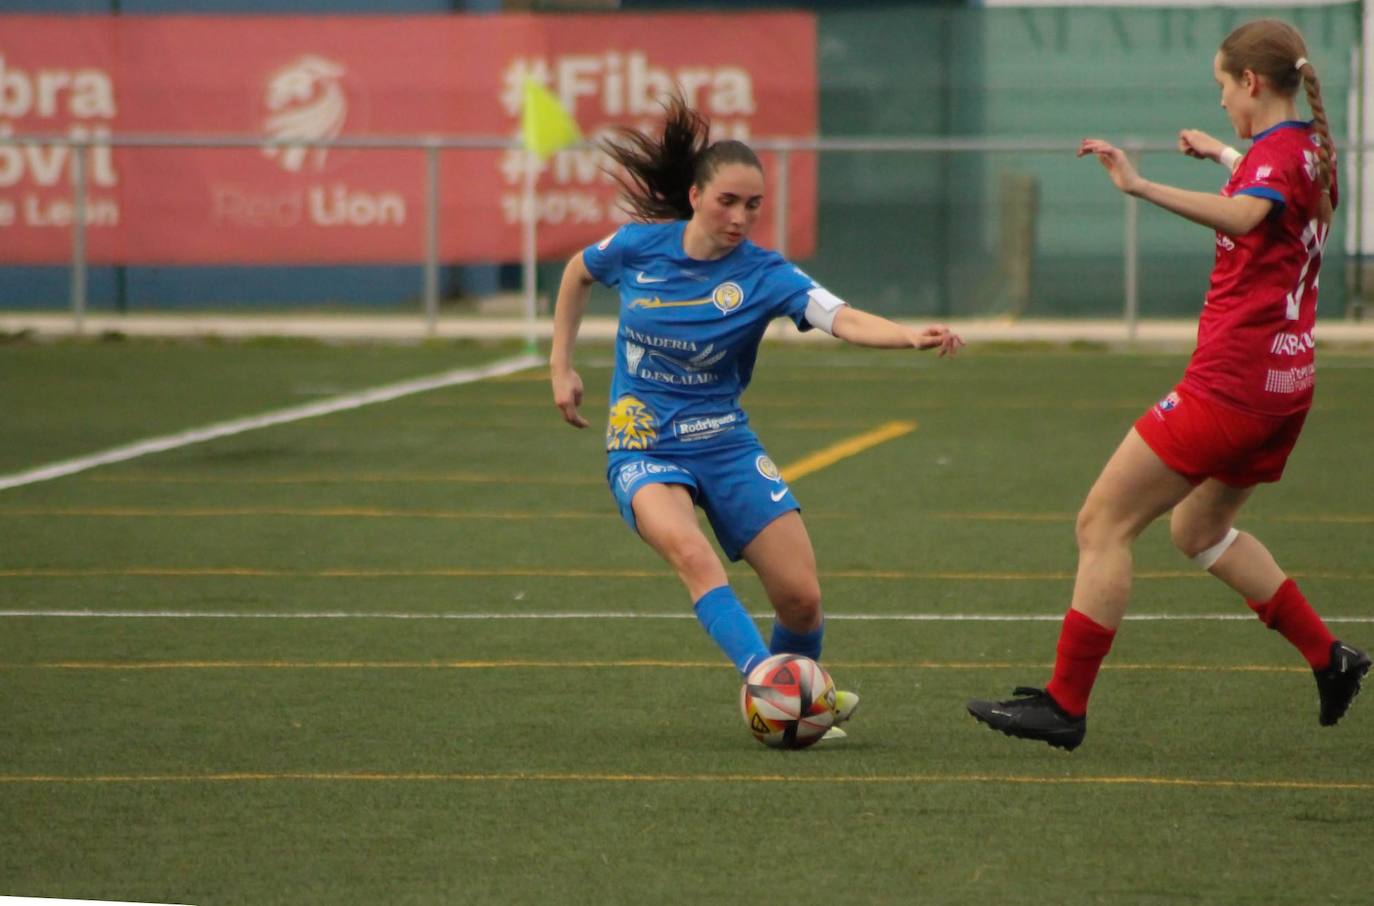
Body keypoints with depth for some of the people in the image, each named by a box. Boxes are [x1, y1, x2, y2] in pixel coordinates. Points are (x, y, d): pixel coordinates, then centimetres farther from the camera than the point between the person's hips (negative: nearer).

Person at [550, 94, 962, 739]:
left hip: (724, 445, 1)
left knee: (801, 597, -5)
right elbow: (578, 272, 17)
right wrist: (561, 366, 13)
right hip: (643, 449, -1)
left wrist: (913, 336, -46)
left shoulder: (762, 275, -10)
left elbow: (844, 319, -27)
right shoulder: (639, 246, -6)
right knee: (689, 551, -34)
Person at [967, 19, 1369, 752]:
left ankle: (1064, 704, -5)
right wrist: (1225, 155, 47)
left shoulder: (1275, 152, -15)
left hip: (1230, 382, -10)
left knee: (1103, 523, -5)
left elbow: (1244, 216, -40)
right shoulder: (1310, 151, 13)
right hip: (1286, 382, 10)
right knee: (1199, 529, 28)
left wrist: (1142, 187, -48)